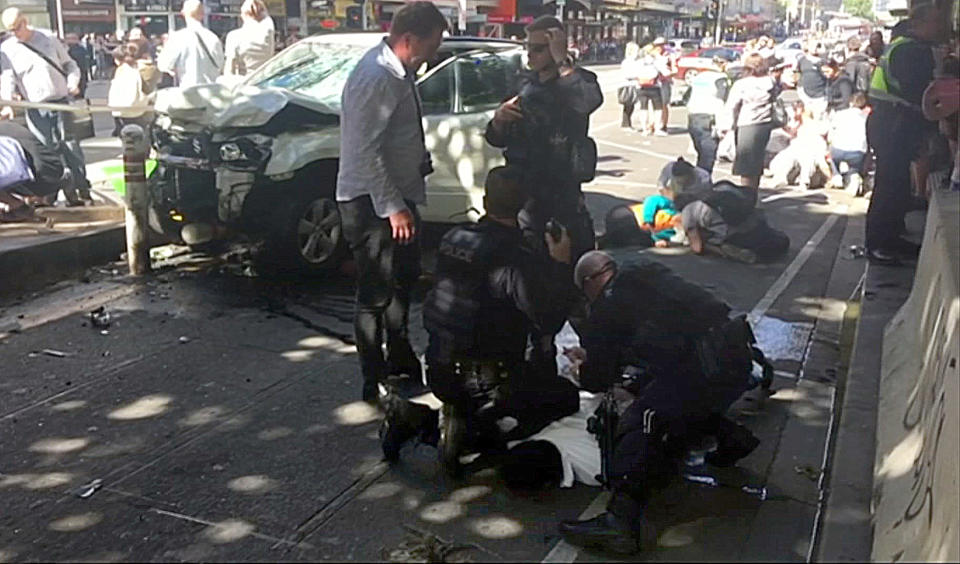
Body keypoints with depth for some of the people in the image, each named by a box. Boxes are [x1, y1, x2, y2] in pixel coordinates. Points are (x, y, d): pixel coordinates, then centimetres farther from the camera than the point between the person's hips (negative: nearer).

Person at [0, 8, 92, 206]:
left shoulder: (49, 39, 6)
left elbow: (70, 65, 12)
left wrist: (73, 82, -8)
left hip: (61, 103, 0)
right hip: (35, 110, 0)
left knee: (70, 147, -2)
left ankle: (83, 190, 3)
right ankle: (70, 194, 5)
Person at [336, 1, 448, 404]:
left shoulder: (399, 72, 8)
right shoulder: (376, 78, -22)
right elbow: (366, 152, -25)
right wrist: (392, 208, -24)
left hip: (397, 196, 10)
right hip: (371, 203, -10)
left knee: (404, 281, 22)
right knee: (377, 295, 0)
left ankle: (402, 364, 40)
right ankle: (376, 385, 14)